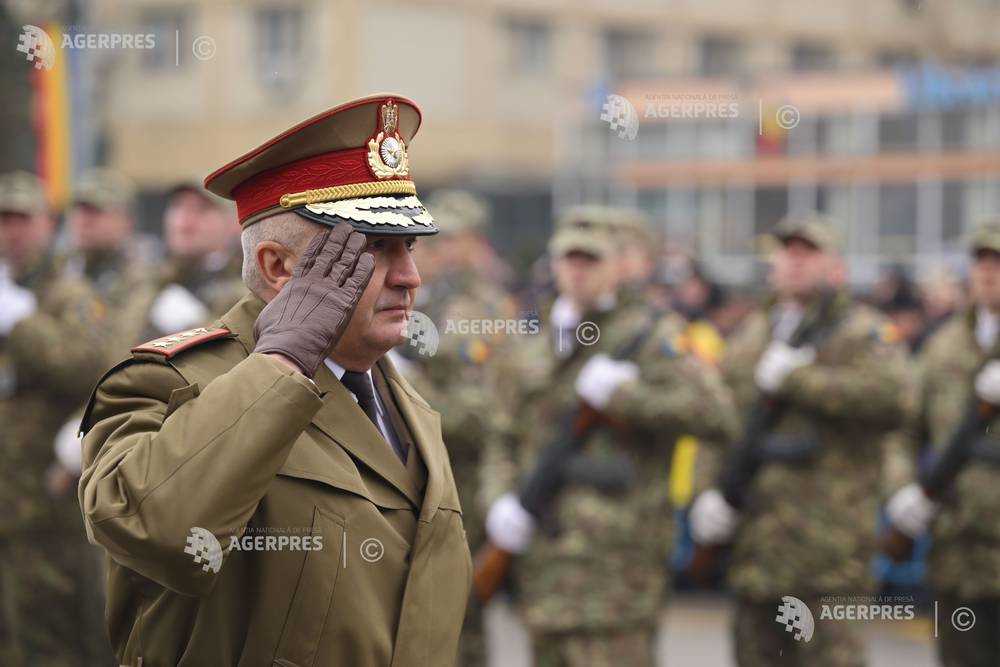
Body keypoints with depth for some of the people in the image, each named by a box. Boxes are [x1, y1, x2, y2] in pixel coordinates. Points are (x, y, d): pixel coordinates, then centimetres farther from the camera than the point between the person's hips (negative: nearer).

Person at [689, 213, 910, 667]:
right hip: (753, 537, 6)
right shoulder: (750, 335, 19)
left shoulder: (863, 332, 1)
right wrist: (709, 490, -1)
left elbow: (888, 395, -19)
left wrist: (794, 377, -15)